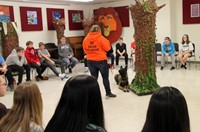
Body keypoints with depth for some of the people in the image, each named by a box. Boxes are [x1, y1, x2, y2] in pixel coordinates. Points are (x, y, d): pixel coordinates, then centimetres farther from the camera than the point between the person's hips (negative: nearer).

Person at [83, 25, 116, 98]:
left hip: (90, 61, 4)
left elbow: (85, 50, 10)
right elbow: (107, 48, -7)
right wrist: (107, 42, 8)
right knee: (105, 77, 9)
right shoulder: (100, 38, -12)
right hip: (101, 60, -4)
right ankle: (108, 93, 16)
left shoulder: (86, 39, 1)